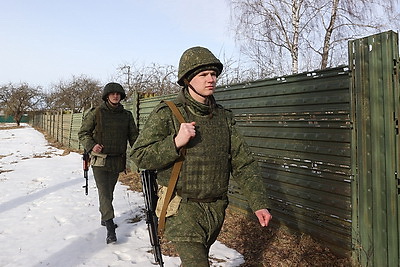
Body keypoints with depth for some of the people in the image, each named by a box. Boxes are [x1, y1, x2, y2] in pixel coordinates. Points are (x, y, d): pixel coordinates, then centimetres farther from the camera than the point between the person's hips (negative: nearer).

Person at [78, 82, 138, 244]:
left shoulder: (126, 115, 7)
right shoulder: (96, 113, -2)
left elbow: (133, 136, 12)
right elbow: (83, 133, 2)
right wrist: (91, 146, -18)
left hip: (117, 161, 4)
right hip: (100, 160, -3)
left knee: (109, 192, 16)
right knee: (104, 193, -8)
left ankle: (104, 218, 37)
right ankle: (110, 228, -6)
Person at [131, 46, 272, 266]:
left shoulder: (224, 117, 6)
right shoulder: (167, 113, -8)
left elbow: (243, 163, 5)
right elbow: (139, 156, -11)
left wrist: (259, 203, -2)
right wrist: (175, 143, -26)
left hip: (216, 210, 5)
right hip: (182, 209, -5)